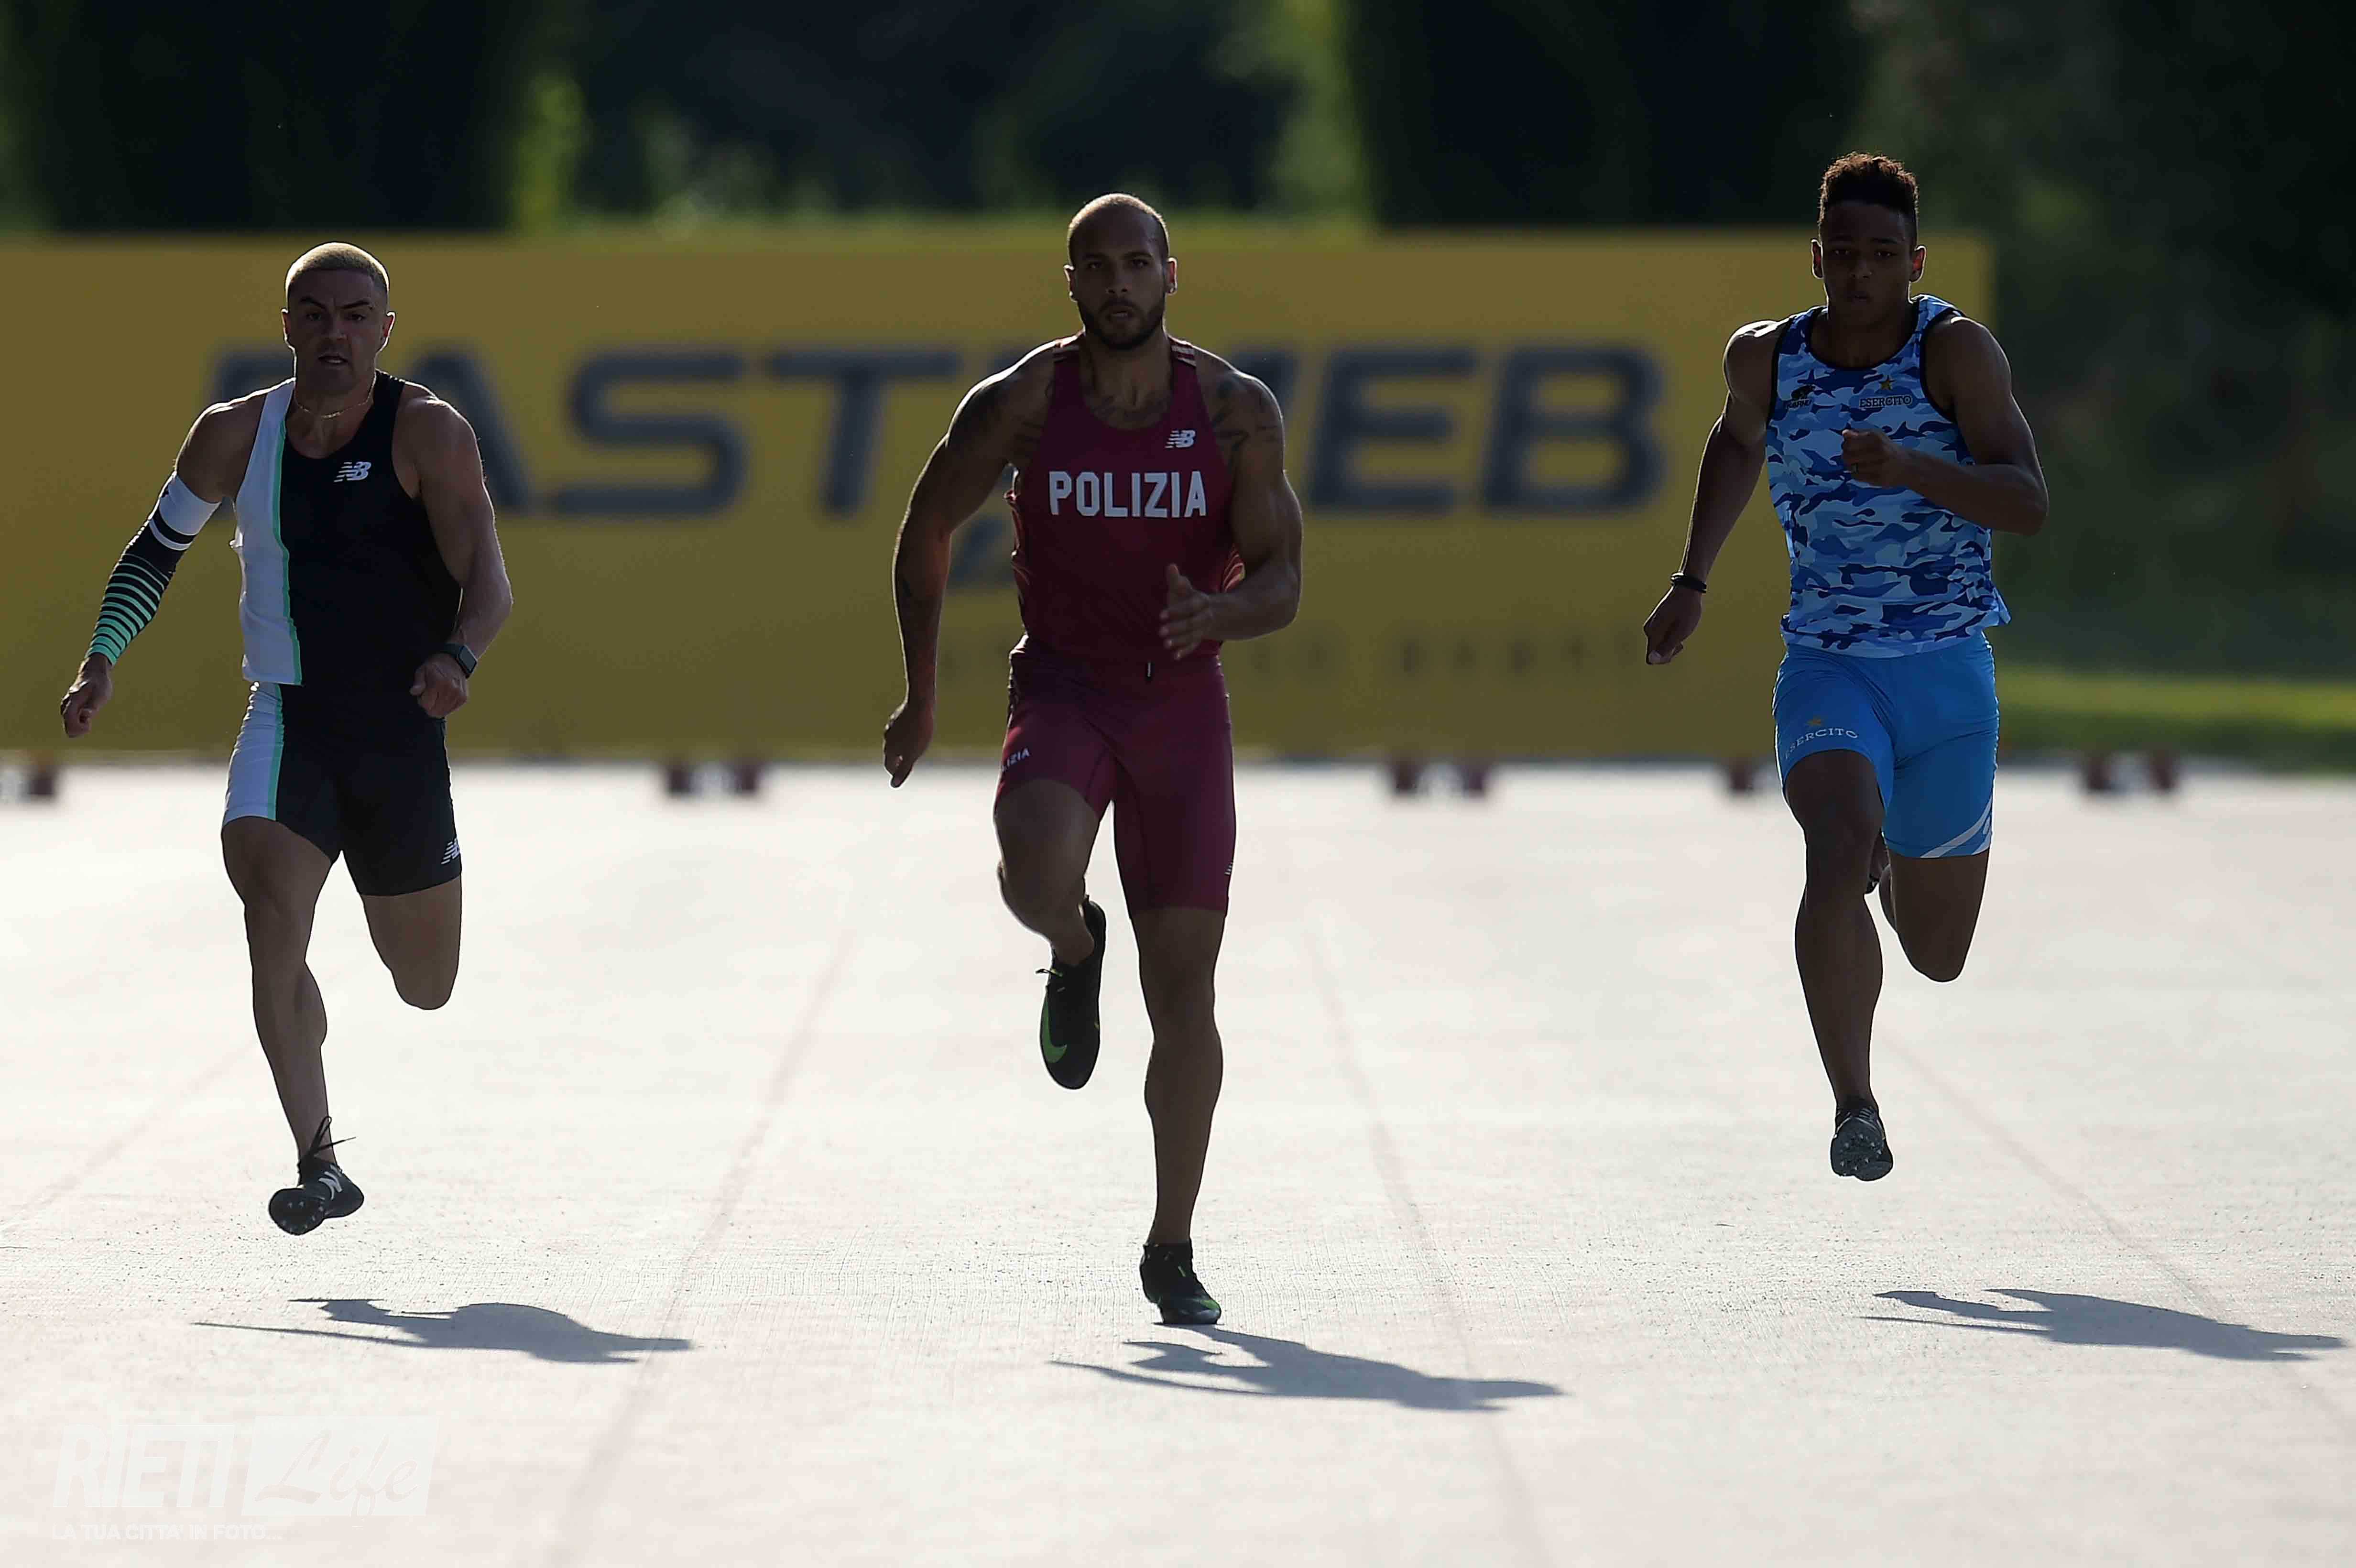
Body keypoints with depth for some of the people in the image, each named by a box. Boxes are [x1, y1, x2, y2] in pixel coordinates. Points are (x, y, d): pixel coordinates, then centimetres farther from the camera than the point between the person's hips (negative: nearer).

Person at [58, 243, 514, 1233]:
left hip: (401, 734, -1)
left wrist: (458, 658, -41)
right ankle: (318, 1166, -25)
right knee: (272, 905, -26)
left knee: (426, 989, 12)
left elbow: (488, 585, -21)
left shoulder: (427, 434, -12)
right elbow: (158, 548, 14)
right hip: (286, 721, 1)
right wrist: (102, 661, 2)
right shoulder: (235, 437, -2)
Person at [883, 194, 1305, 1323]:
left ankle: (1172, 1251, 13)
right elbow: (926, 534, 6)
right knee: (1038, 867, -34)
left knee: (1184, 995, 0)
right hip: (1063, 688, -1)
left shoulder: (1236, 411, -5)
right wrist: (921, 700, 9)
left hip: (1183, 702, 1)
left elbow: (1281, 583, -5)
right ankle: (1075, 951, 6)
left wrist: (1219, 613, -28)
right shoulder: (1019, 404, -7)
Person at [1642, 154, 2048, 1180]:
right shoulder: (1766, 359, 1)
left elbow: (2028, 505, -18)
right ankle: (1853, 1108, -24)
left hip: (1948, 672, 0)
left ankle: (1889, 855, 49)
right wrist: (1693, 583, 22)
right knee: (1837, 860, -30)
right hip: (1826, 667, 0)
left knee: (1937, 955, 12)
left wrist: (1907, 470, -33)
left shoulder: (1956, 351, -9)